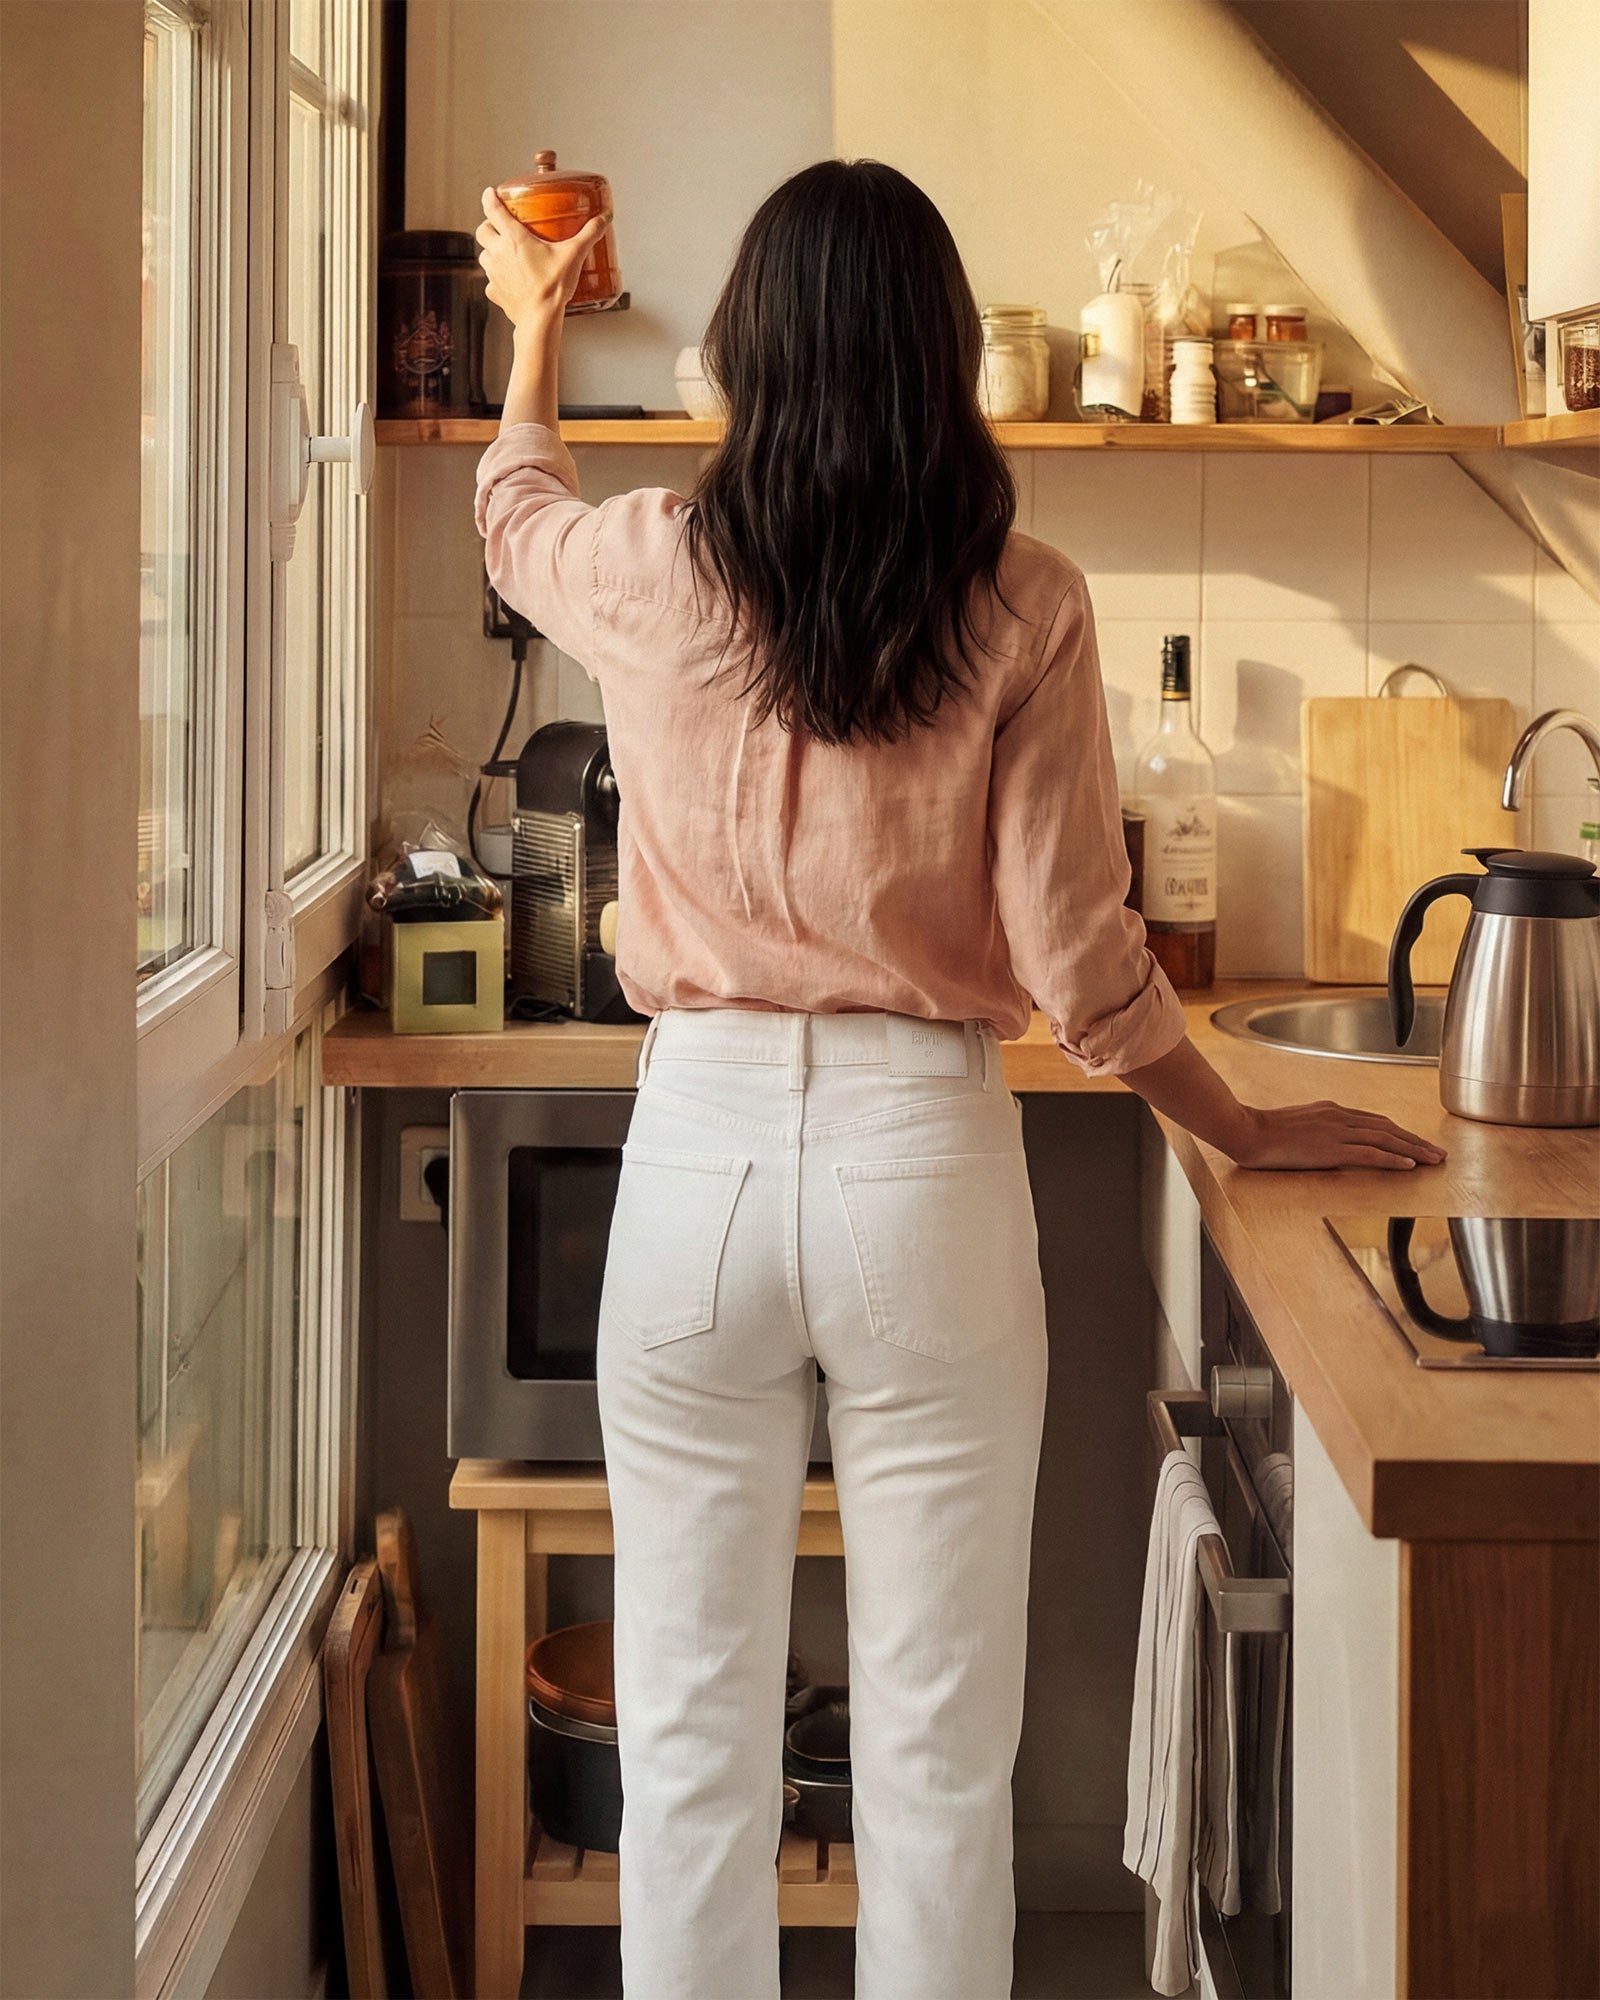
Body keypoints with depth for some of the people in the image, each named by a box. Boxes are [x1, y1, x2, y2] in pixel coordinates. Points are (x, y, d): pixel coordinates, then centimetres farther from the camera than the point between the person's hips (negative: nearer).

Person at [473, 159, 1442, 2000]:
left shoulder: (651, 573, -2)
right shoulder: (1022, 607, -7)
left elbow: (515, 513, 23)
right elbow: (1075, 963, -6)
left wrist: (531, 323, 43)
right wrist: (1245, 1130, 11)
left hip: (699, 1150, 1)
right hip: (927, 1158, -1)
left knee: (692, 1731, 12)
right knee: (936, 1747, 9)